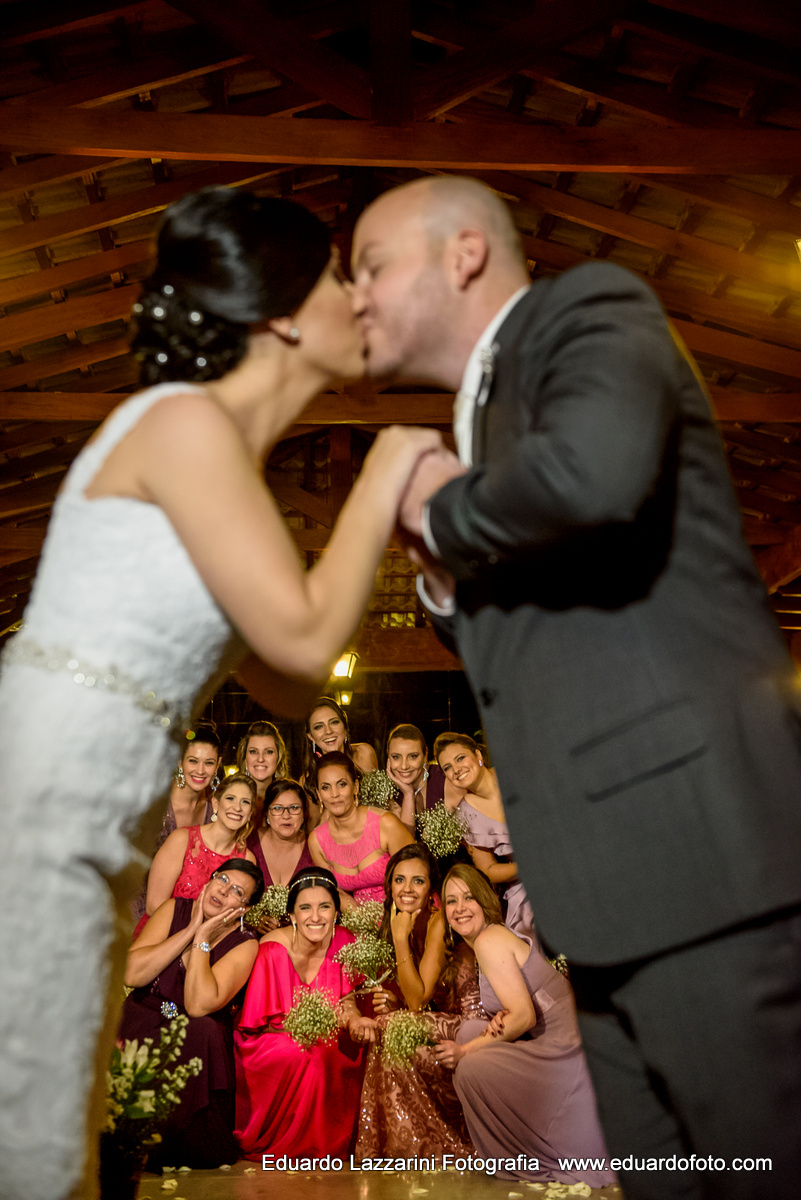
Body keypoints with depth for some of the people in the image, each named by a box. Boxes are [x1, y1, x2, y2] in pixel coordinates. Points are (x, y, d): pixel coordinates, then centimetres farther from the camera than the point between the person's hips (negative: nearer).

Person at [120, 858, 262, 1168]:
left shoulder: (244, 945, -7)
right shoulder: (175, 910, 1)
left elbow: (198, 1005, -22)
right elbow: (132, 974, -13)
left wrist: (203, 940, -18)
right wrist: (191, 930, -15)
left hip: (193, 1042, -1)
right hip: (140, 1022, 1)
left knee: (203, 1030, -32)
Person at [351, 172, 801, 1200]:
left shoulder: (591, 308, -1)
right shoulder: (492, 416, 23)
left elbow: (598, 472, -26)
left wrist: (447, 514, -8)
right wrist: (451, 579, 7)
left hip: (700, 843, -9)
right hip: (614, 886, 9)